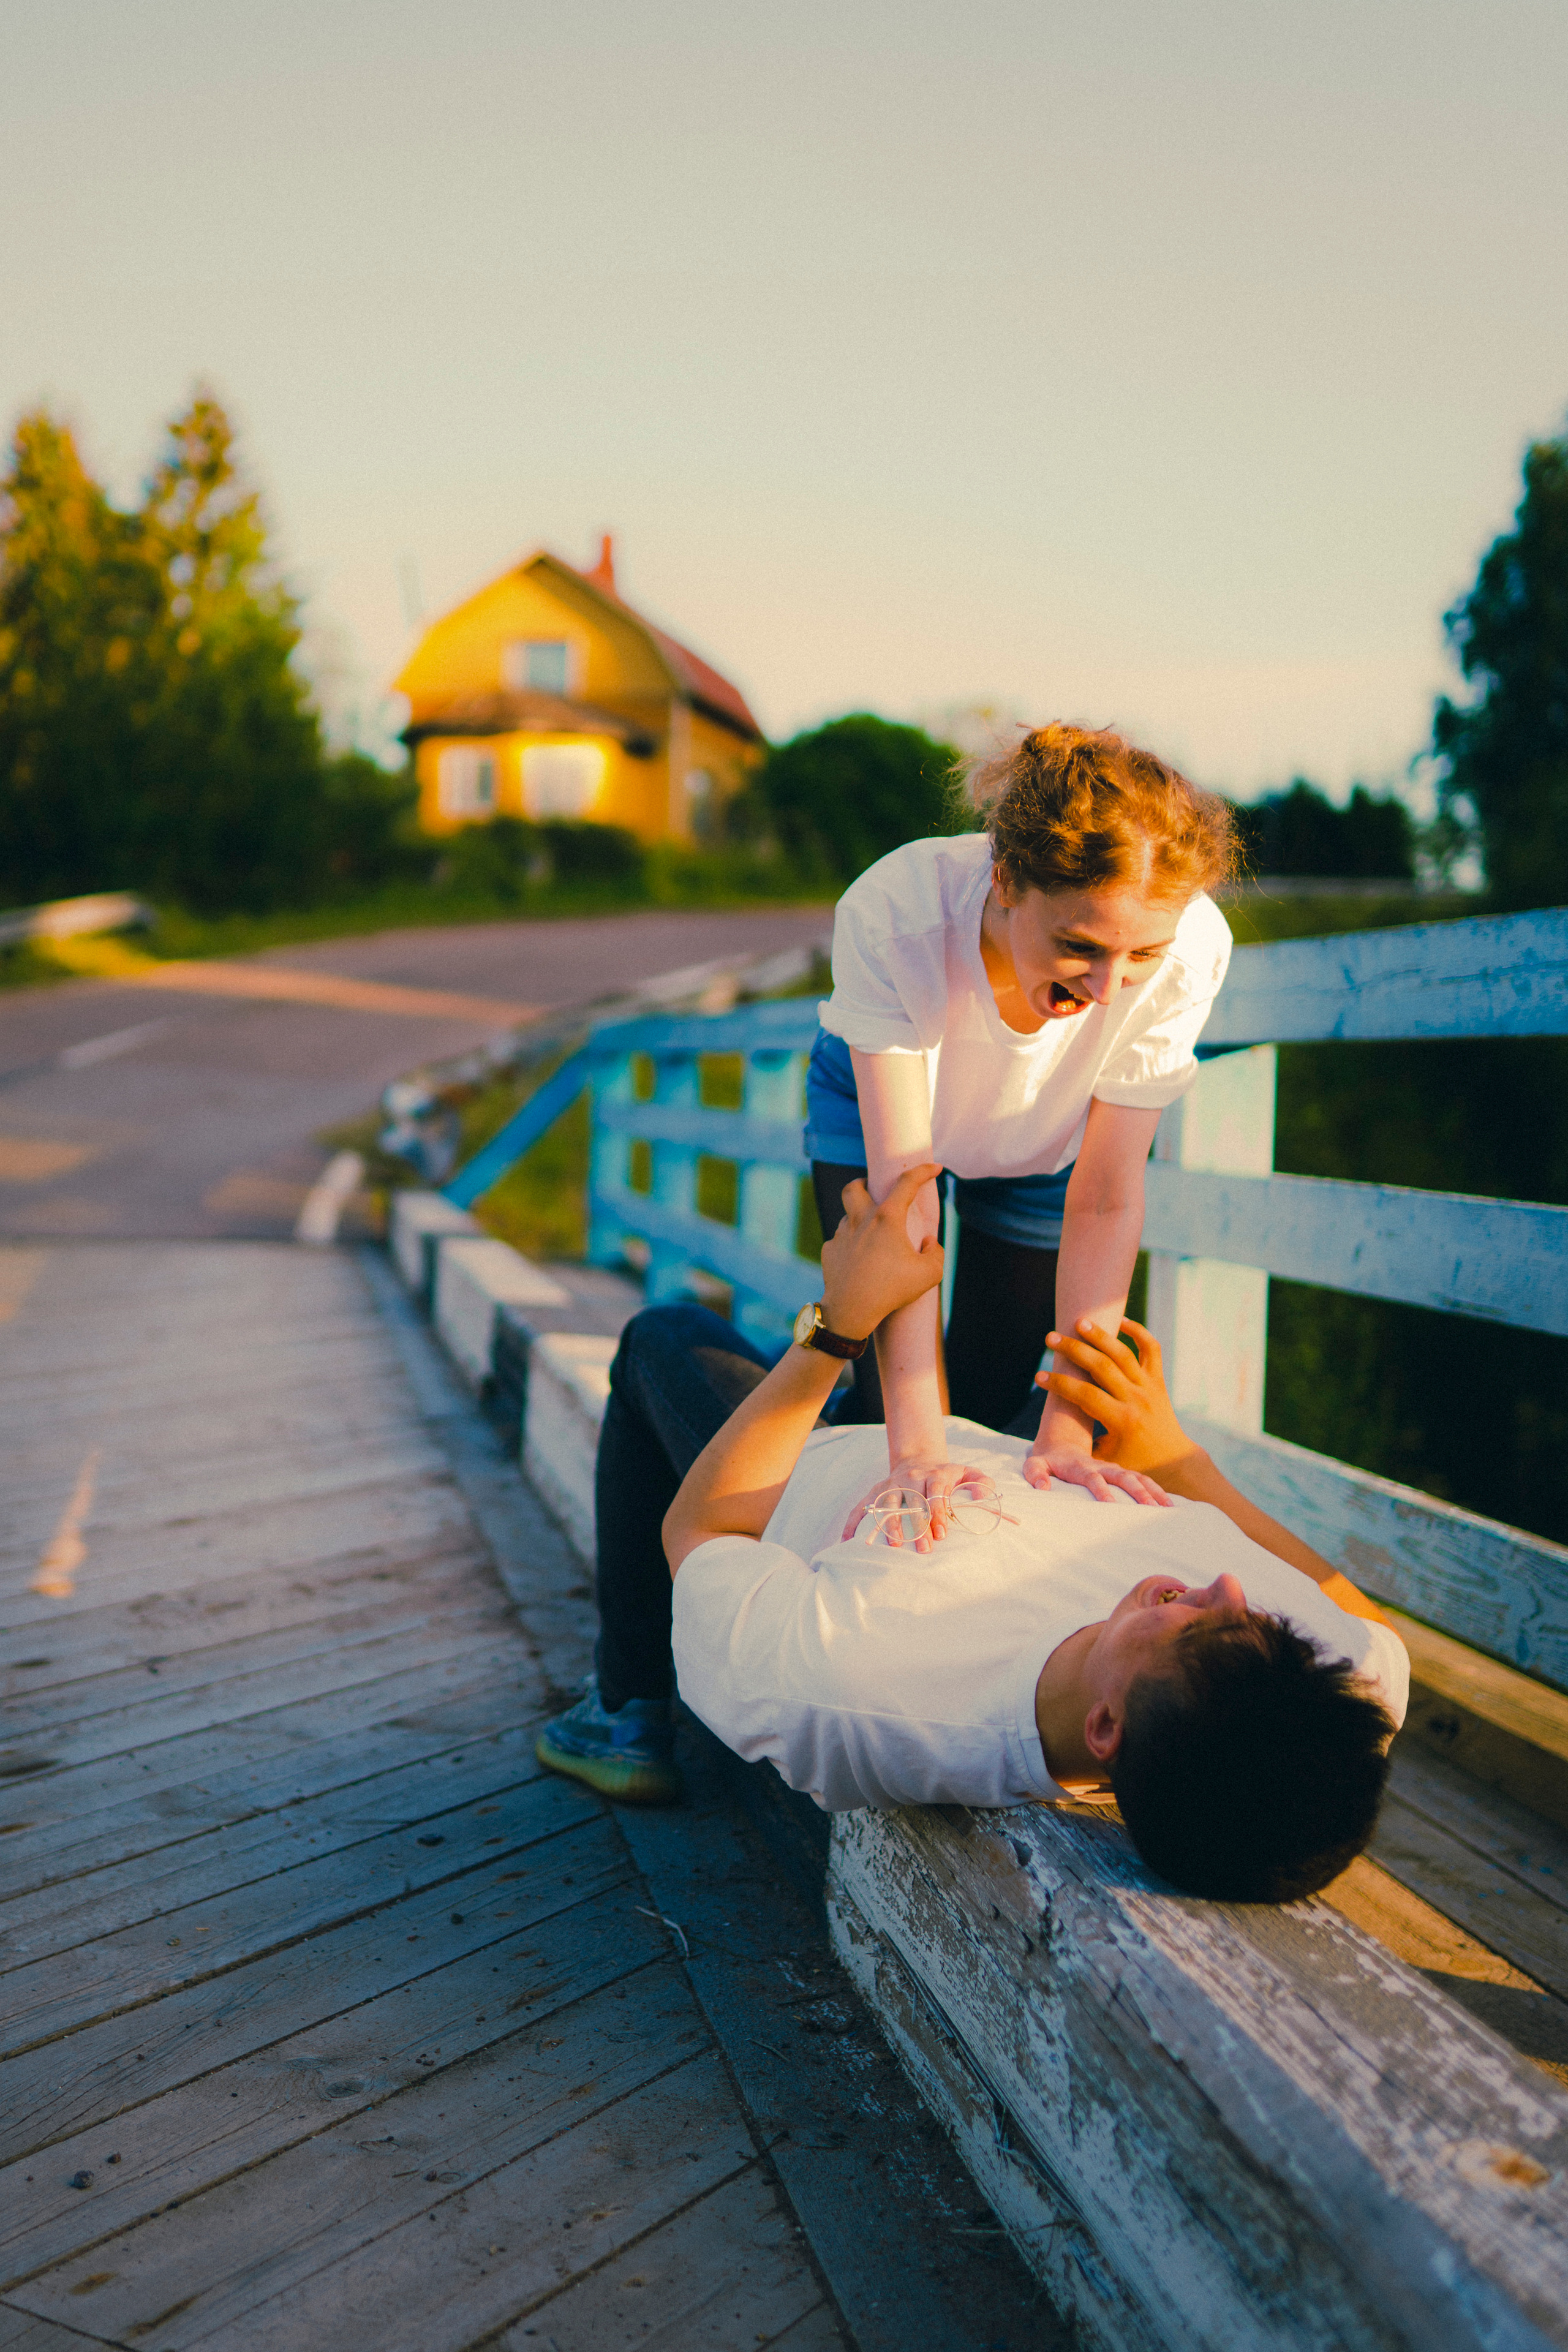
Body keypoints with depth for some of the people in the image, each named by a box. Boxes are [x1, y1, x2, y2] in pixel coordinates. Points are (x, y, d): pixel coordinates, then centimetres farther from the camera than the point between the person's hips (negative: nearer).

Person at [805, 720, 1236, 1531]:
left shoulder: (1189, 950, -37)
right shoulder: (891, 915, -42)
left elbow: (1106, 1203, -32)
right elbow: (902, 1187, -44)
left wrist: (1066, 1431, -37)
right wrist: (915, 1449, -49)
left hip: (1043, 1142, 1)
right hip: (875, 1100, -1)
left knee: (989, 1401, 2)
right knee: (889, 1402, -9)